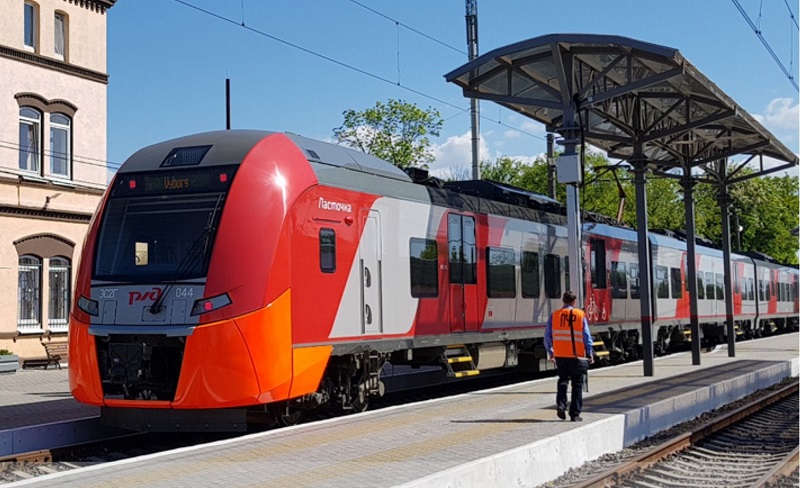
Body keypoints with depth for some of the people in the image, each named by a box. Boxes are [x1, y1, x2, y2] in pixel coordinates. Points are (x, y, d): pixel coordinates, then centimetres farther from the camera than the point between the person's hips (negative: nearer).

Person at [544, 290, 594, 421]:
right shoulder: (580, 315, -3)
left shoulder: (554, 315, 1)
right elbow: (586, 336, -4)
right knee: (577, 384, 8)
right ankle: (575, 414, 8)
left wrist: (550, 352, 14)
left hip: (560, 355, 2)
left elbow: (547, 336, 3)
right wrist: (590, 354, 4)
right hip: (577, 355, -2)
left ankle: (561, 403, -3)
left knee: (563, 380, 19)